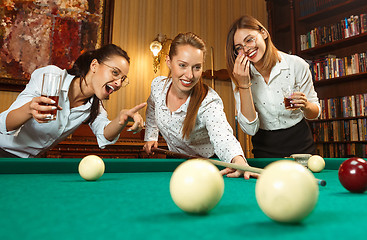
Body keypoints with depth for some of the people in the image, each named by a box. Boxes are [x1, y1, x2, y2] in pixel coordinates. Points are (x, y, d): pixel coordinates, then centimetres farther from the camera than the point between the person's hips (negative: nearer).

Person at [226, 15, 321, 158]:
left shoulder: (297, 65, -9)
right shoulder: (239, 76, -7)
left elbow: (315, 113, 2)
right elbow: (250, 129, -15)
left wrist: (305, 105, -20)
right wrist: (244, 84, -22)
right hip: (264, 151, -1)